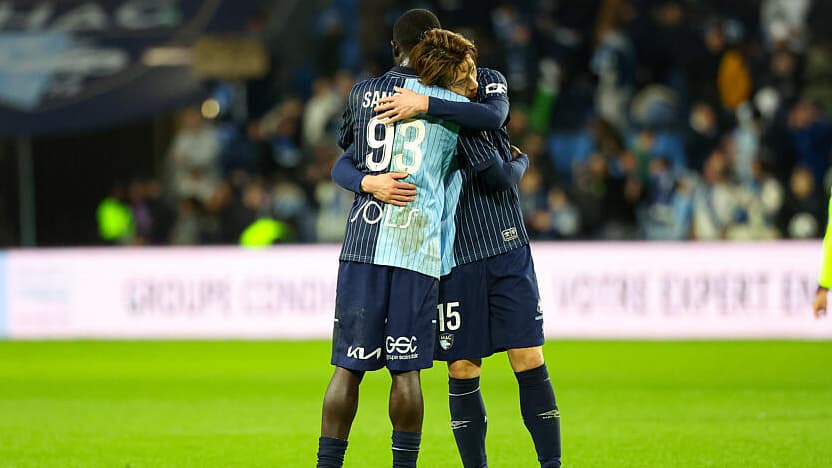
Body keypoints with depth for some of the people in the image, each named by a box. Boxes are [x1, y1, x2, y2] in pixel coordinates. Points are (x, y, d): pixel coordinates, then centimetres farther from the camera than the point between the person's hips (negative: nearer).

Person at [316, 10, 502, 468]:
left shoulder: (363, 92, 10)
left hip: (362, 241, 2)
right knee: (406, 370, 2)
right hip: (417, 247, -2)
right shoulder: (453, 104, 4)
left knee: (348, 366, 3)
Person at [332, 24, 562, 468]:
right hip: (453, 259, 0)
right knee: (462, 373, 0)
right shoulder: (398, 110, 1)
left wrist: (425, 104, -31)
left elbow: (493, 116, -22)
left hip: (507, 250, 0)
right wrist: (369, 182, -25)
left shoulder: (487, 82, 1)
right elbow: (341, 167, -3)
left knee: (530, 364, -3)